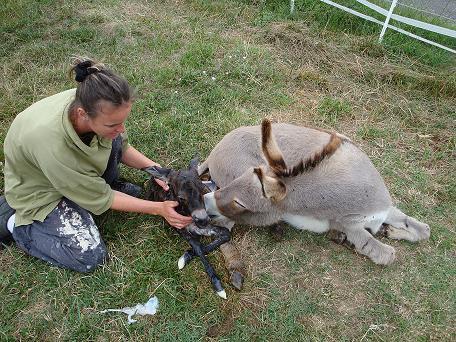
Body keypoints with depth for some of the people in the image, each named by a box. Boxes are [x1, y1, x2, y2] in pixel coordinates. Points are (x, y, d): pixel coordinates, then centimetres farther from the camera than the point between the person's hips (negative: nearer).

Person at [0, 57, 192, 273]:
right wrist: (158, 209, -25)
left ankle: (108, 185, 6)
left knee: (111, 140, -21)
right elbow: (100, 199, -26)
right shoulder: (51, 145, -42)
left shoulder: (89, 102, -26)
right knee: (89, 257, -14)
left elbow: (121, 146, -4)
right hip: (41, 191, -5)